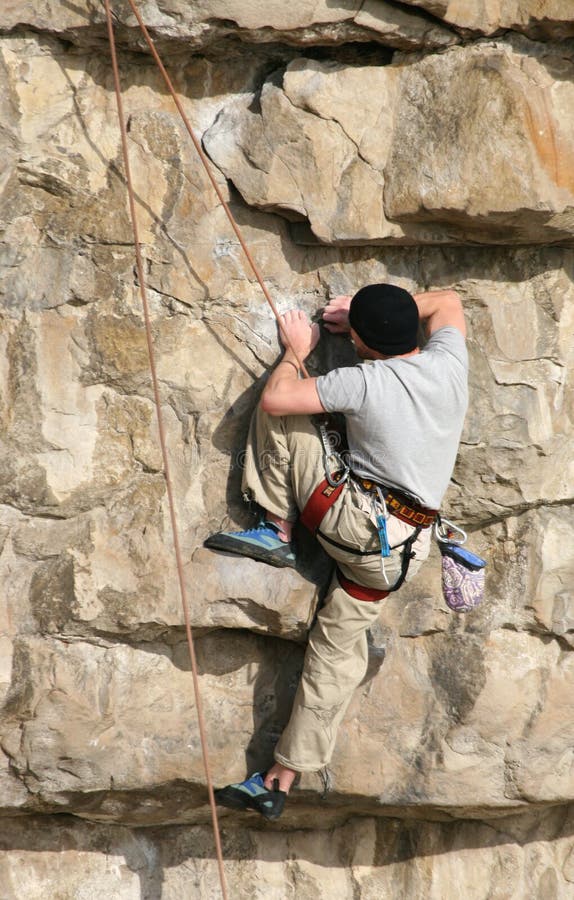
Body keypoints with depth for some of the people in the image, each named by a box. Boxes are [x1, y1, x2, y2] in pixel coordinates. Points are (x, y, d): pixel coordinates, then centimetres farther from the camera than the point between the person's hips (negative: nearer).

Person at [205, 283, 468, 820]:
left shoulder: (365, 381, -13)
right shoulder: (448, 363, 1)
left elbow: (274, 399, -10)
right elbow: (447, 302, 23)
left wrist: (296, 350, 8)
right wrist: (372, 312, 21)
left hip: (355, 519, -7)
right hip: (403, 551, 7)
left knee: (280, 411, 3)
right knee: (336, 653, 15)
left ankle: (278, 530, 7)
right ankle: (280, 782, 17)